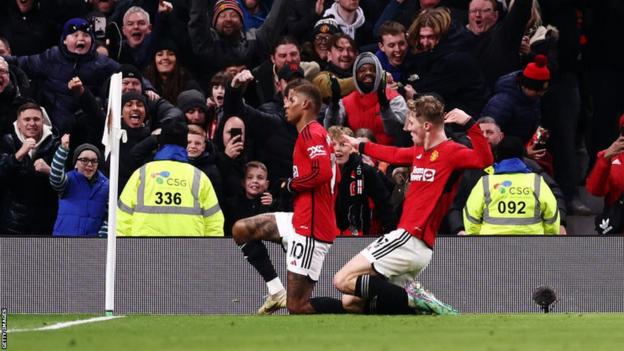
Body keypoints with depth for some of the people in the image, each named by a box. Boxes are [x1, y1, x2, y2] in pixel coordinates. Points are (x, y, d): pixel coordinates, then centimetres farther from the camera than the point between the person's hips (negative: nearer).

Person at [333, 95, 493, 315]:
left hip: (410, 239, -10)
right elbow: (393, 155, 38)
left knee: (343, 281, -15)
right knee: (351, 302, 9)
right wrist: (359, 145, 51)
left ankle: (411, 297, -14)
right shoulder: (420, 151, 17)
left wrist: (468, 123, -35)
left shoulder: (450, 152, -9)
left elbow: (484, 160, -28)